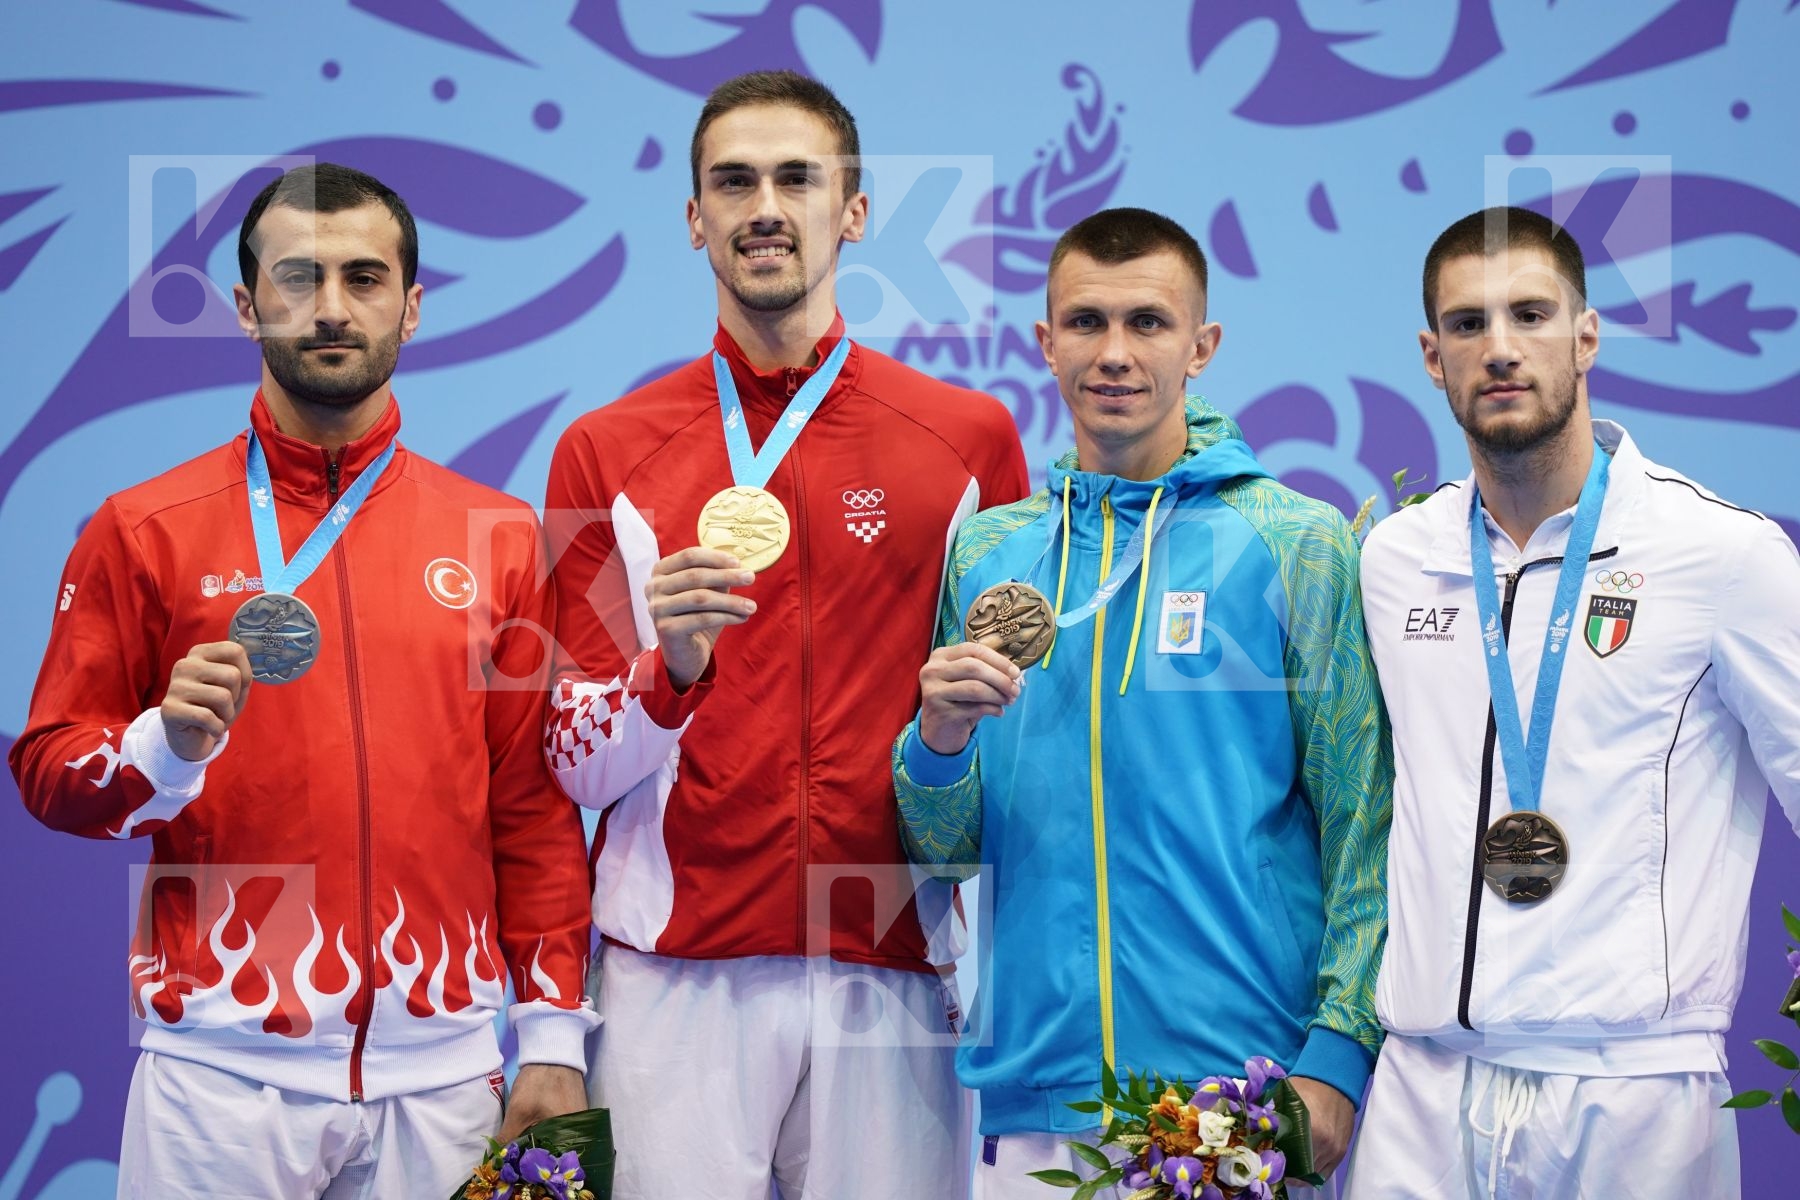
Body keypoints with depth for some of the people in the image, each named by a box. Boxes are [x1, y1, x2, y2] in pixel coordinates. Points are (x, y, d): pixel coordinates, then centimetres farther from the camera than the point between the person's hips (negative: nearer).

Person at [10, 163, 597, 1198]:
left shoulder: (503, 538, 7)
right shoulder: (144, 531, 2)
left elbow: (535, 808, 7)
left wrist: (553, 1034, 3)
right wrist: (165, 746, -17)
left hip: (442, 1072, 2)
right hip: (222, 1071, -1)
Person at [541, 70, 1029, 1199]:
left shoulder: (969, 437, 6)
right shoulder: (606, 453, 6)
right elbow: (578, 768, 4)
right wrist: (664, 673, -14)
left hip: (895, 976, 0)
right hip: (676, 976, 0)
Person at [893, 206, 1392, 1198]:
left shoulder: (1297, 544, -1)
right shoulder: (984, 555, 9)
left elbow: (1363, 824, -3)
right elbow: (945, 847, 10)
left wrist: (1336, 1054, -12)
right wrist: (939, 743, -10)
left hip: (1244, 1098, -3)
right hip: (1034, 1093, 3)